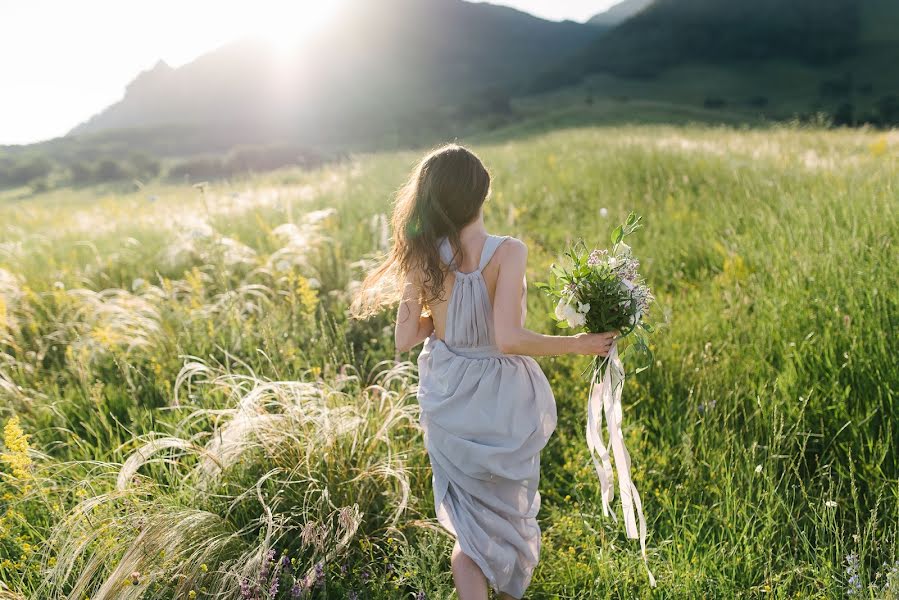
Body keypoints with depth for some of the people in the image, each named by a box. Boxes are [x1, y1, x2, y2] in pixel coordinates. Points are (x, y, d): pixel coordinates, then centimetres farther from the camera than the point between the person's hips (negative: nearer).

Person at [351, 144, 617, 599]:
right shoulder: (508, 251, -22)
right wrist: (578, 344, -17)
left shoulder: (424, 257, -11)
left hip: (450, 403, 2)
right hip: (502, 403, -2)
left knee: (471, 518, 21)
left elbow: (405, 339, -8)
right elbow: (508, 339, -29)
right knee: (511, 511, 26)